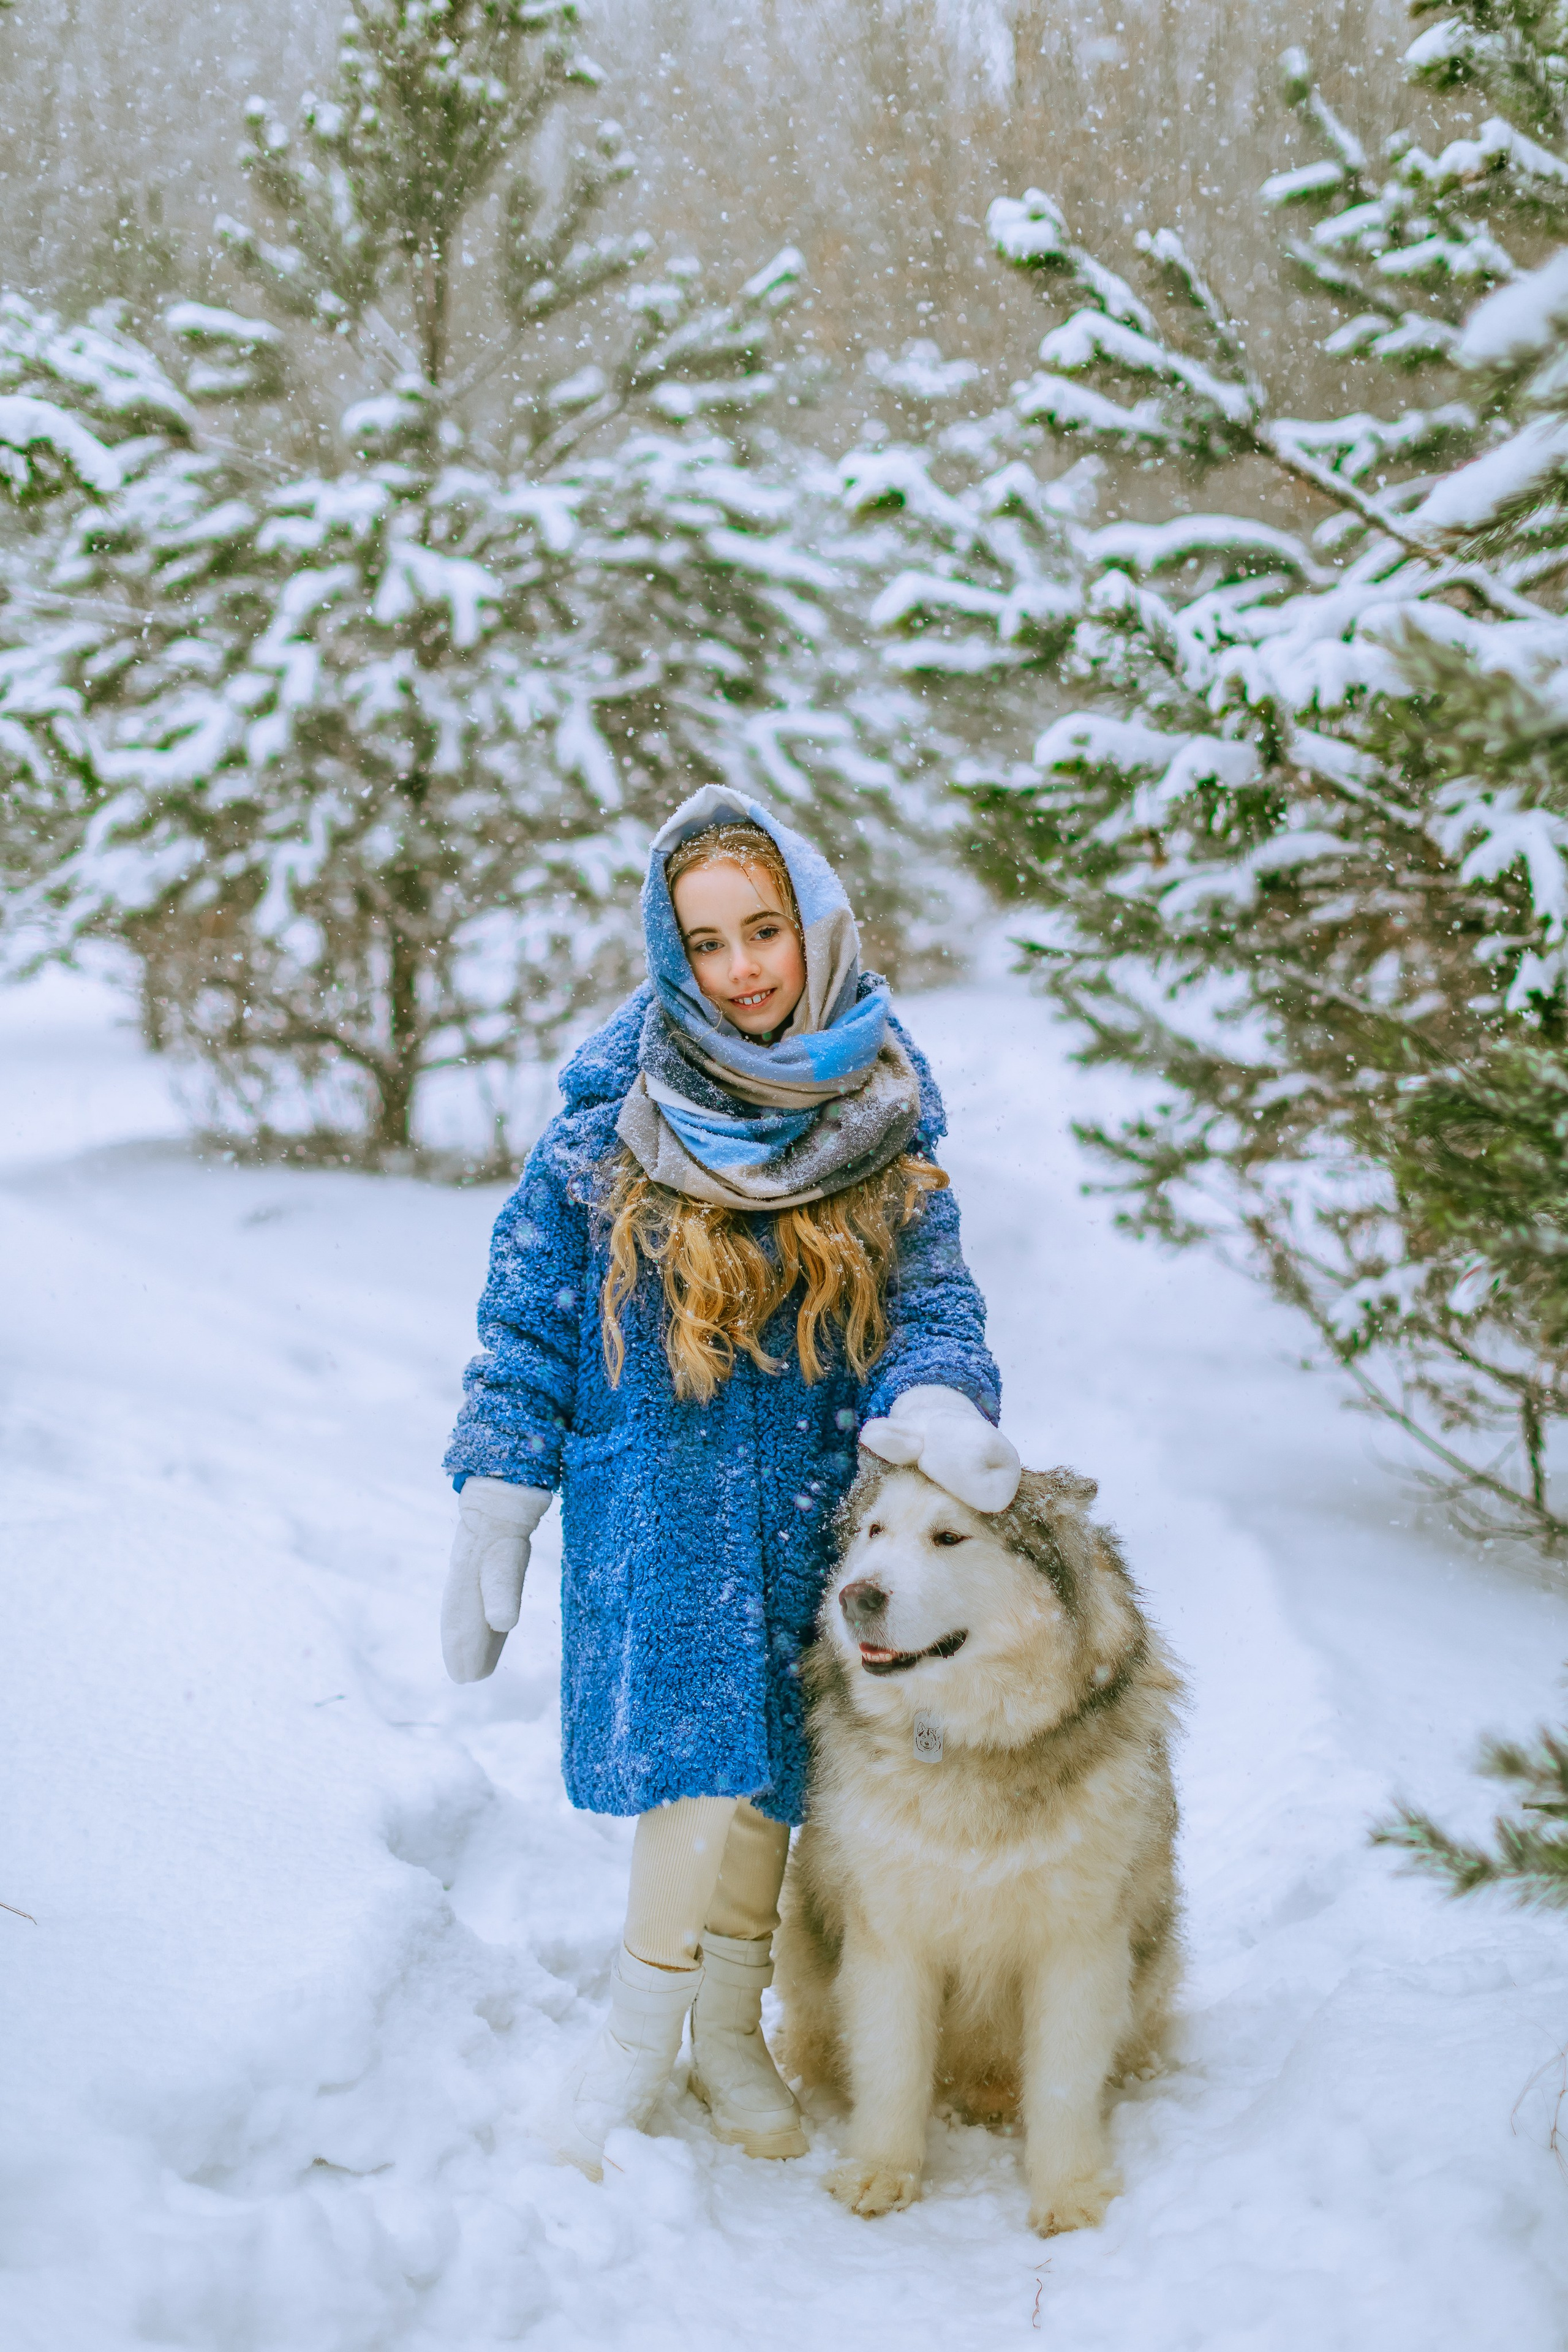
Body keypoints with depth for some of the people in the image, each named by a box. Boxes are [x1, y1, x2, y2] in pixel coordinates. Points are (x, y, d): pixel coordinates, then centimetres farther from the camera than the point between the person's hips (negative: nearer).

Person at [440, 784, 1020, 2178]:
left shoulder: (879, 1108, 1)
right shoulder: (616, 1108, -5)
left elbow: (932, 1294, 0)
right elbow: (530, 1307, 0)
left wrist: (936, 1402, -23)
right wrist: (497, 1503, -4)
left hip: (815, 1492, 3)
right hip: (653, 1489, -2)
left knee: (769, 1762, 8)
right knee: (692, 1741, -12)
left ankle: (729, 2028, 25)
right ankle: (644, 2035, 7)